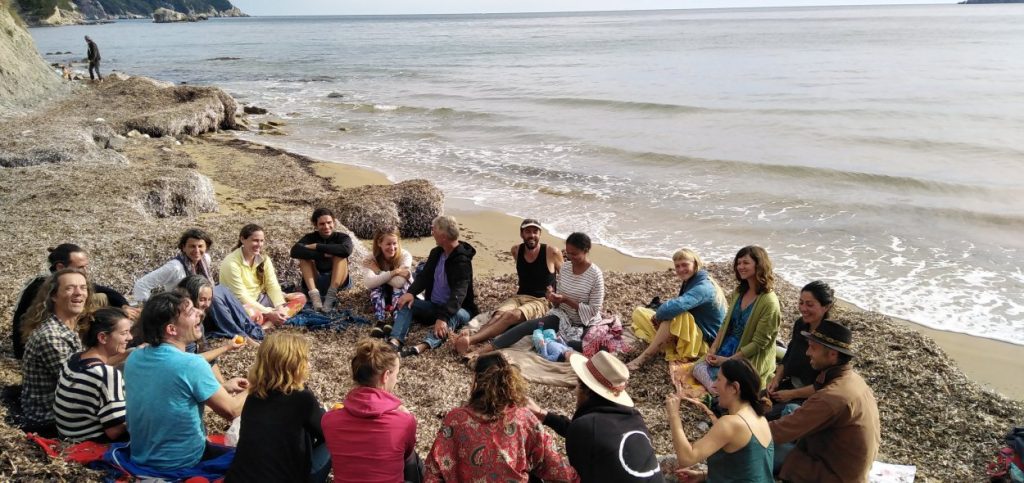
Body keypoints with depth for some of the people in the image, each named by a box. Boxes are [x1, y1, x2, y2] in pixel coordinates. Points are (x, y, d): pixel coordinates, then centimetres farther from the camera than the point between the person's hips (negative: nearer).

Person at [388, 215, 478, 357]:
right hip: (433, 305, 7)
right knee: (407, 303, -14)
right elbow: (424, 276, 1)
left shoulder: (462, 261, -23)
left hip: (457, 309, -7)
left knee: (455, 314, -39)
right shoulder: (436, 252, 3)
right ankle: (396, 341, -38)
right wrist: (411, 292, -21)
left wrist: (443, 317, -48)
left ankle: (424, 346, -65)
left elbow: (458, 293, -34)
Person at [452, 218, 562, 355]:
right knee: (498, 314, -30)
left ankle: (470, 340, -54)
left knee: (512, 315, -35)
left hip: (542, 302, -5)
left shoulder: (552, 252, -7)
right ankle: (469, 342, -57)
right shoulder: (516, 250, 7)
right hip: (519, 297, 5)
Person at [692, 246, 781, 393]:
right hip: (727, 348, 7)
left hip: (750, 358, -7)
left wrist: (728, 360, -18)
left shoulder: (769, 302, -20)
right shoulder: (739, 292, 4)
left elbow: (758, 343, -19)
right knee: (698, 368, -8)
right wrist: (713, 349, -4)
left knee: (715, 378, -20)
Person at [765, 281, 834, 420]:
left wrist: (792, 394, -18)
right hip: (790, 385, 7)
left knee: (768, 417, -24)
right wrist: (776, 380, -1)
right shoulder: (800, 324, 2)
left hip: (812, 397, -7)